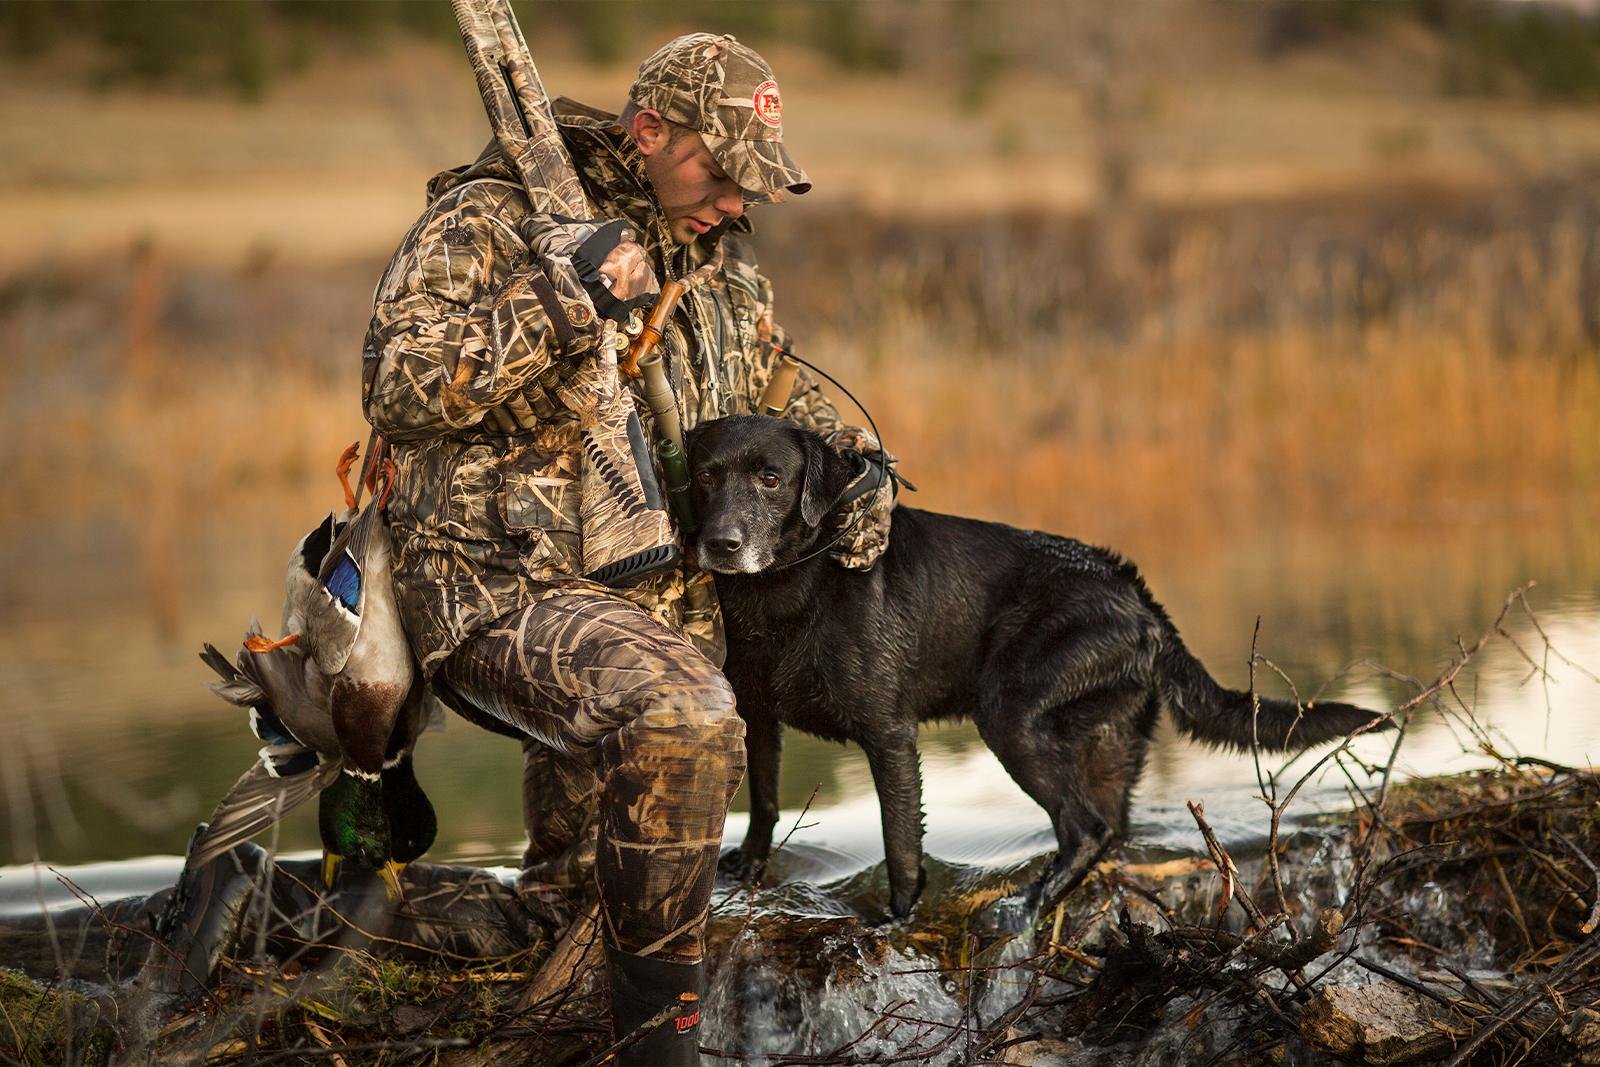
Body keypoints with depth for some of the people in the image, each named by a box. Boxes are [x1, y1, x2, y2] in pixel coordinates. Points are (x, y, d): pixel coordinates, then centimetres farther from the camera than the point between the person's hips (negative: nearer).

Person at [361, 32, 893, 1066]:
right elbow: (402, 388, -21)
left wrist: (858, 464, 12)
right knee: (682, 717, -34)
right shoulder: (490, 223, -9)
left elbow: (785, 389, 31)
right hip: (504, 590, -8)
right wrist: (558, 309, -28)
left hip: (661, 599, 8)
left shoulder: (724, 262, 14)